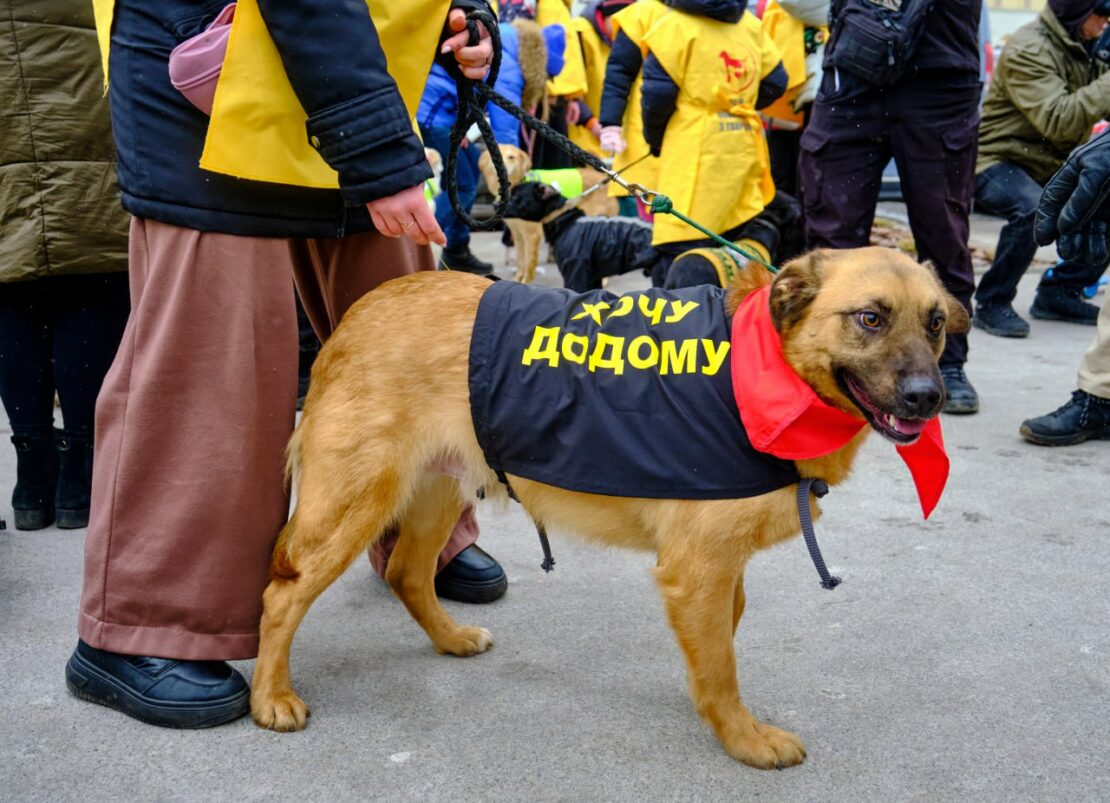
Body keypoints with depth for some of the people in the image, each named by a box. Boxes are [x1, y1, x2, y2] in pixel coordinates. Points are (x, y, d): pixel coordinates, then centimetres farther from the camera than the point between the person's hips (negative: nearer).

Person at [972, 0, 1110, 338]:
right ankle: (992, 304, -18)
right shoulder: (1028, 49, -18)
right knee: (1033, 209, -36)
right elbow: (1058, 120, -29)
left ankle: (1059, 292, 11)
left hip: (1055, 167, 9)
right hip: (998, 161, -9)